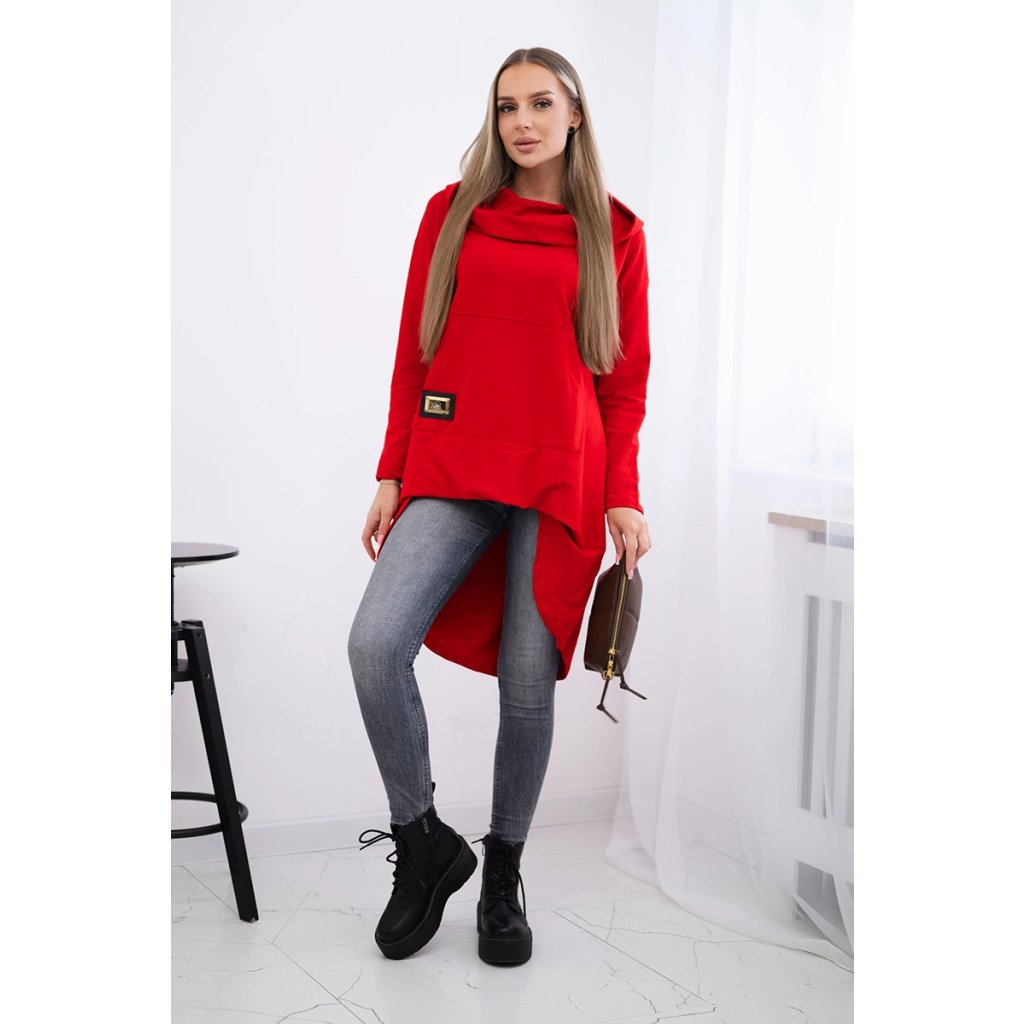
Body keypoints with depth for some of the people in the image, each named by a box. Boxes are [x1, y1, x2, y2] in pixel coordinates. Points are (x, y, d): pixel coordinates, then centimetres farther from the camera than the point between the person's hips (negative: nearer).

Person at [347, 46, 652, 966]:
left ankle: (504, 875, 22)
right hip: (451, 467, 1)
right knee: (376, 643, -17)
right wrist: (392, 475, 4)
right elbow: (414, 352, 9)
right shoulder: (453, 212, 9)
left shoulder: (614, 231, 7)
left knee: (527, 679, 0)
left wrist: (624, 497, -1)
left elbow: (626, 375, 6)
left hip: (562, 478, -1)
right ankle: (424, 844, 5)